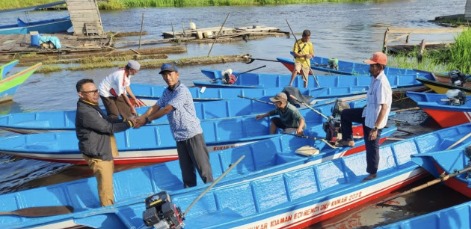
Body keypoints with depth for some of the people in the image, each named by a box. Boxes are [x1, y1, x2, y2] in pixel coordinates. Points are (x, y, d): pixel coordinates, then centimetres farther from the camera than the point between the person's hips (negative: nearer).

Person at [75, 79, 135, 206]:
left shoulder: (92, 106, 7)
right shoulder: (85, 112, -26)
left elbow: (107, 121, 13)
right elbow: (108, 127, -24)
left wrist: (126, 121, -2)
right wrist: (128, 124, -14)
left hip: (104, 151, 11)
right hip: (97, 155, -11)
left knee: (107, 183, 25)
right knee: (106, 187, 1)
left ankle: (110, 207, 42)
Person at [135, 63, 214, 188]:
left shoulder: (182, 91, -16)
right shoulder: (166, 92, 10)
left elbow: (167, 109, -20)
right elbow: (156, 107, 4)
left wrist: (147, 119, -13)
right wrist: (141, 117, -12)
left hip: (192, 134, -7)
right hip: (179, 136, 7)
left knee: (202, 165, 0)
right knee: (186, 169, 14)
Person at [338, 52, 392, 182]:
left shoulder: (382, 83, -30)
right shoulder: (374, 78, -1)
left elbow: (384, 108, -31)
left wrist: (375, 128, -30)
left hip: (374, 120, -9)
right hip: (367, 113, 9)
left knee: (372, 147, 6)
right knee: (345, 114, 19)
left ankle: (372, 173, 26)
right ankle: (348, 140, 29)